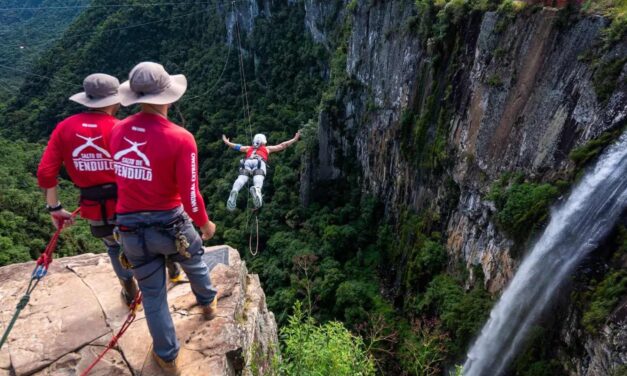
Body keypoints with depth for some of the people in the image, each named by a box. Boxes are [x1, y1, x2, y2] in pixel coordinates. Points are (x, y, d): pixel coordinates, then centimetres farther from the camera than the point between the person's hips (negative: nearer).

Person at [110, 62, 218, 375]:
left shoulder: (118, 131, -4)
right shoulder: (180, 138, -21)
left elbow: (123, 177, 9)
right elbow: (189, 196, -18)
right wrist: (205, 224, 0)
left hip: (130, 227, 3)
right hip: (170, 223, -3)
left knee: (152, 293, 17)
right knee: (194, 261, 30)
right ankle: (208, 302, 57)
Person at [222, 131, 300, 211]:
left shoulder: (248, 148, 41)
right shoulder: (267, 148, 37)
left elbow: (234, 146, 53)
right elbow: (282, 145, 42)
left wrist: (225, 141, 72)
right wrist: (295, 139, 52)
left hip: (247, 162, 2)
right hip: (259, 162, -2)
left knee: (241, 178, -23)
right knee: (258, 179, -29)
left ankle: (234, 191, -55)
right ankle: (256, 189, -64)